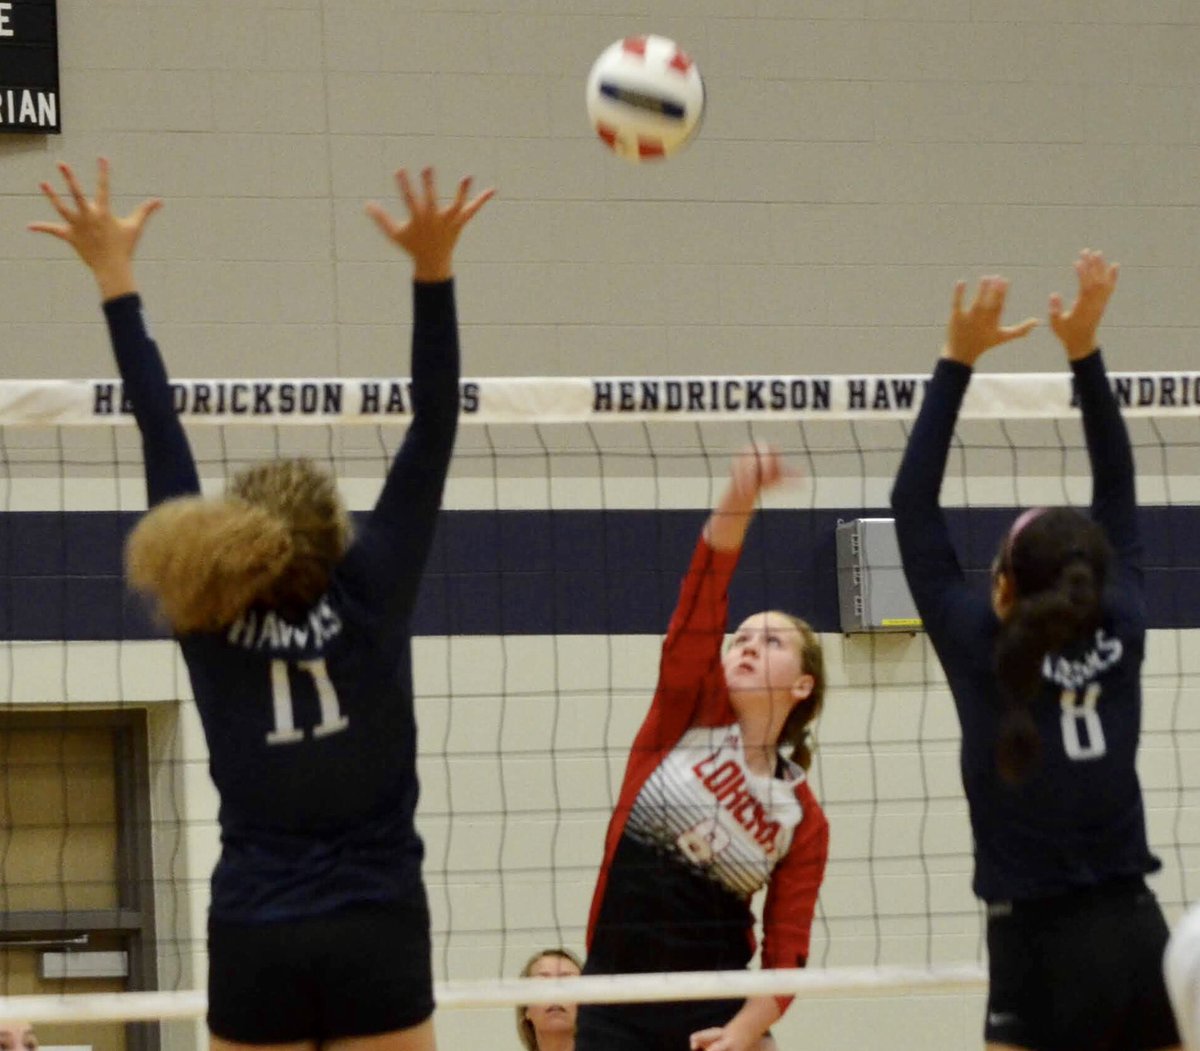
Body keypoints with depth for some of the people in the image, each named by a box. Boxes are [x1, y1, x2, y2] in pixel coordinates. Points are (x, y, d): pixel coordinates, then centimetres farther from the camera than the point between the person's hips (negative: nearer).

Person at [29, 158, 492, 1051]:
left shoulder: (208, 618, -2)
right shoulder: (368, 600, -8)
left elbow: (162, 438, 1)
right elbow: (433, 435, -10)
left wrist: (116, 280, 5)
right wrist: (434, 274, -15)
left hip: (251, 943, 2)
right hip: (376, 934, -2)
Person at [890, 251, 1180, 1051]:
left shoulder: (984, 655, -8)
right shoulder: (1119, 639, 1)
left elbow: (914, 507, -2)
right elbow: (1119, 495, 12)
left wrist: (958, 362, -2)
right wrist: (1085, 352, 9)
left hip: (1044, 953, -5)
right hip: (1140, 937, 5)